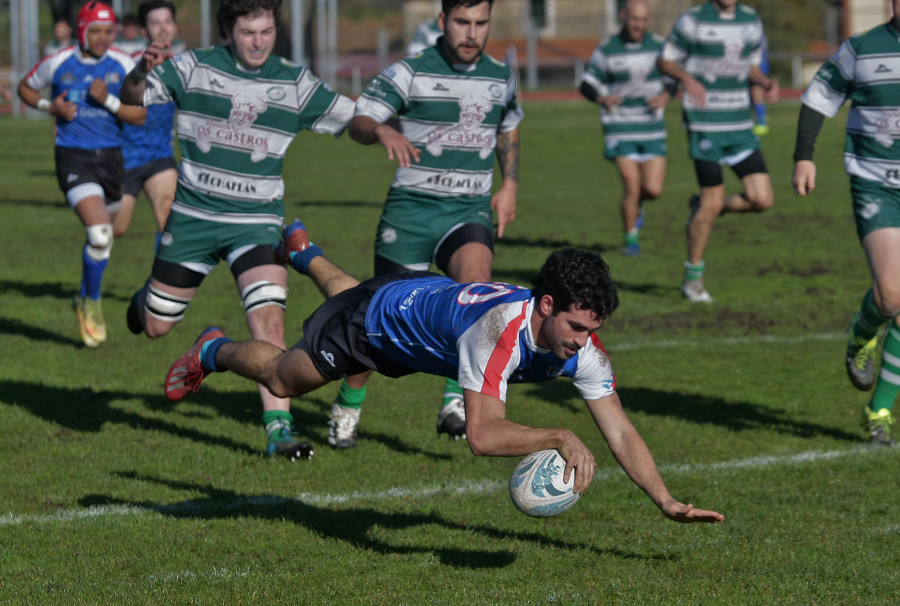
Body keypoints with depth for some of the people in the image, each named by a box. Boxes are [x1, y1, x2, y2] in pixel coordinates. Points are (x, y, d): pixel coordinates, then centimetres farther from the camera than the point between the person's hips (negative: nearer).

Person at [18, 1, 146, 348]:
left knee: (101, 236, 16)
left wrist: (107, 100, -18)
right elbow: (25, 88, 13)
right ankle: (91, 304, 1)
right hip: (73, 158, -4)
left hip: (110, 157, 4)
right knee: (100, 234, -21)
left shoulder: (123, 66, -1)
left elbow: (139, 116, -2)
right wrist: (50, 107, -6)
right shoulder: (58, 64, -4)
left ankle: (85, 301, 41)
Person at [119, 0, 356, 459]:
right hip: (192, 215, 0)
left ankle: (278, 427, -21)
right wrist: (143, 69, -28)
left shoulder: (295, 83, 0)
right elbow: (134, 96, -6)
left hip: (257, 221, 0)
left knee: (269, 318, -21)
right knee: (155, 327, 10)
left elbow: (355, 119, 5)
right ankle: (148, 296, 47)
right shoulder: (195, 68, -4)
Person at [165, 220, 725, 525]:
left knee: (349, 297, 39)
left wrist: (668, 503, -38)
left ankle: (304, 251, 69)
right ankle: (213, 352, 47)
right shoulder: (500, 331, -49)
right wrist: (559, 437, -61)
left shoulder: (584, 350, -30)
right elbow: (481, 434, -53)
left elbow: (621, 433, -27)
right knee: (282, 378, 17)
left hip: (431, 298, 6)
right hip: (384, 310, -6)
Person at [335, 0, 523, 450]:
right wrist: (382, 130, -36)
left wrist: (509, 185, 15)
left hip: (470, 210, 2)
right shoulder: (410, 72, -6)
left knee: (475, 278, -29)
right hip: (411, 208, -2)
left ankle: (456, 402, -24)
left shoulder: (500, 77, 9)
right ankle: (348, 407, 25)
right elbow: (358, 122, -14)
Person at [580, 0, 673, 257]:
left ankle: (635, 205, 31)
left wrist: (666, 95, -10)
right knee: (632, 186, -10)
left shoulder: (658, 46, 3)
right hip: (620, 129, -2)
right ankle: (631, 238, 11)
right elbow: (587, 84, 0)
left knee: (654, 189, -5)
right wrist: (602, 98, -22)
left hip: (652, 129, 2)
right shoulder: (607, 50, -3)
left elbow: (672, 78, 12)